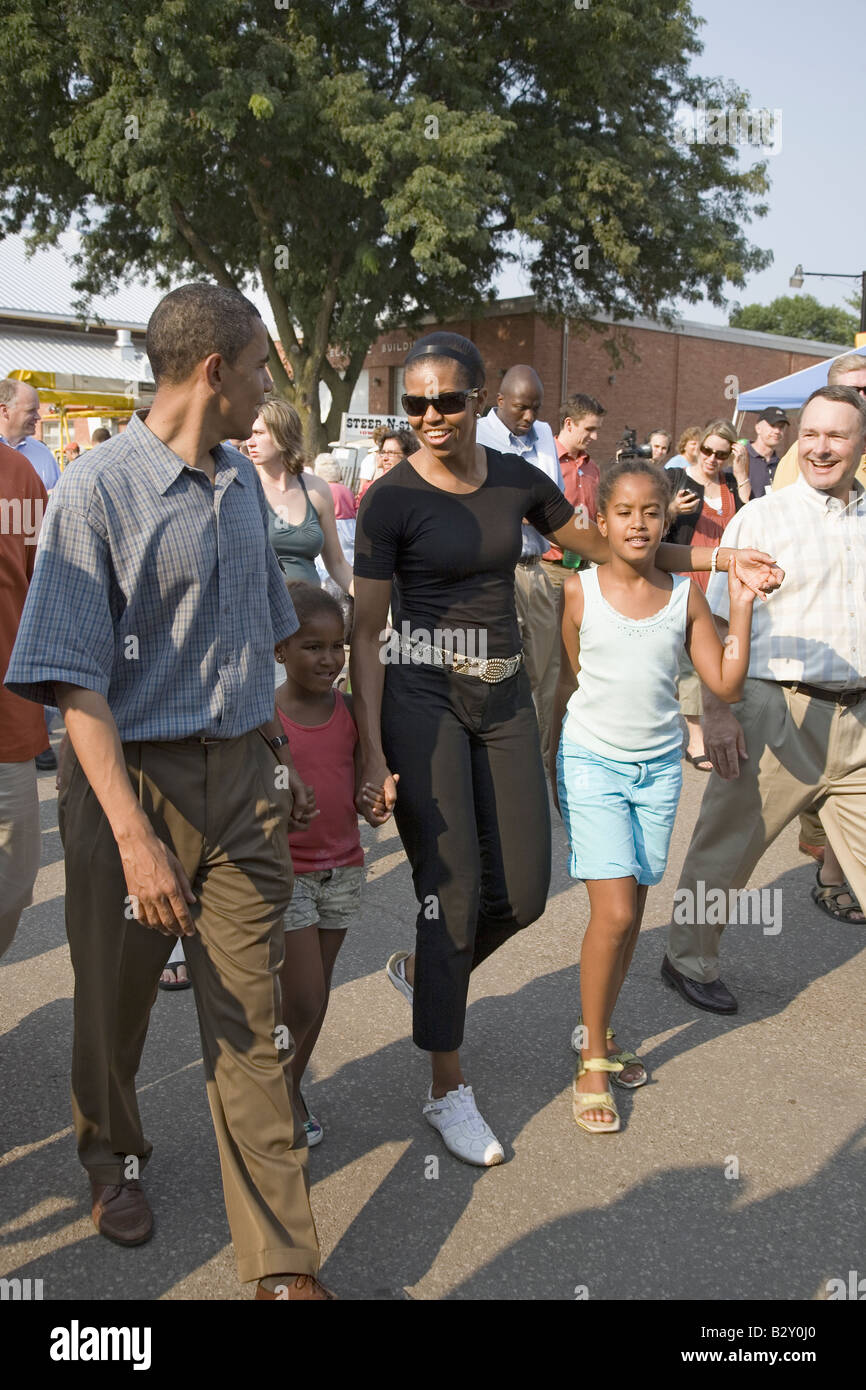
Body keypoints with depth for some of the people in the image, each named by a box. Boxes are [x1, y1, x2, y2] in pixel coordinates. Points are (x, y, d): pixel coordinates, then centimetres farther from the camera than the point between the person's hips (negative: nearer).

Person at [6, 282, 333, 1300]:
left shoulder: (241, 482, 9)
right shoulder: (96, 490, -12)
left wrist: (278, 758, 22)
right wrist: (134, 836, -24)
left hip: (241, 777, 4)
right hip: (132, 777, -4)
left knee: (251, 1020, 4)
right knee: (116, 995, 16)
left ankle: (282, 1262, 14)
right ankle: (112, 1155, 46)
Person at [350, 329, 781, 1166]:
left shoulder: (517, 481, 4)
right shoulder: (391, 499, -9)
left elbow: (602, 545, 18)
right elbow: (364, 632, -9)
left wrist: (719, 559, 11)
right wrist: (374, 753, -14)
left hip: (505, 696, 5)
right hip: (422, 697, -5)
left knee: (523, 893, 5)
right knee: (454, 893, -5)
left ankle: (419, 968, 36)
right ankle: (448, 1091, 13)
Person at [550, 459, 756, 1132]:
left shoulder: (686, 592, 1)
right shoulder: (580, 590, -5)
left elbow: (727, 685, -3)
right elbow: (569, 682, 4)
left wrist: (741, 608, -11)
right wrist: (554, 766, 9)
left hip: (659, 766, 3)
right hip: (592, 763, -3)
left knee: (632, 911, 7)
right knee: (614, 913, -10)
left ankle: (597, 1031, 28)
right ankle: (592, 1064, 7)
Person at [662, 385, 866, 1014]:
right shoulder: (761, 519, -2)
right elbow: (717, 623, -5)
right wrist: (716, 710, -13)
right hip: (777, 713, -4)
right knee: (726, 846, 6)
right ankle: (690, 960, 26)